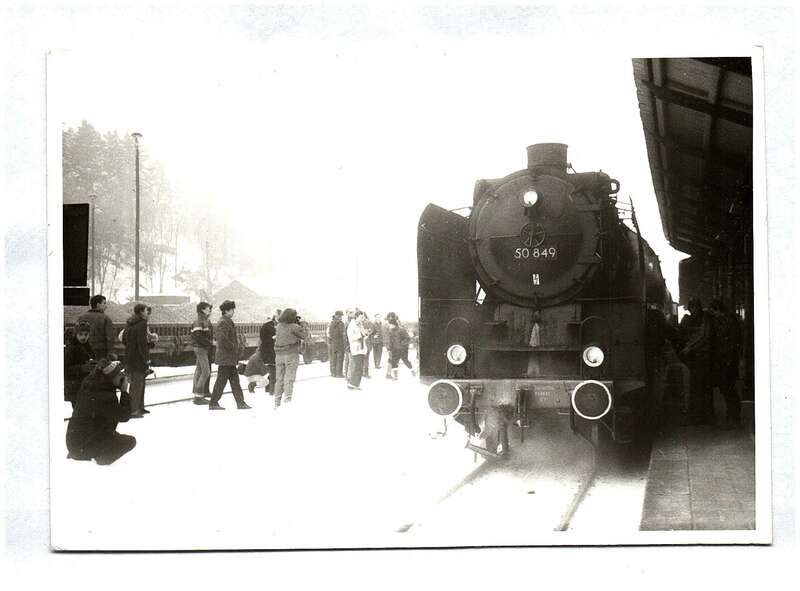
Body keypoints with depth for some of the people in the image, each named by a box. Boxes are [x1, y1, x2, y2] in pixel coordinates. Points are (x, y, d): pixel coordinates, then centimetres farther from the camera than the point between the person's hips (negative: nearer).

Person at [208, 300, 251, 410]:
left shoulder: (228, 322, 16)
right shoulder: (224, 323, -16)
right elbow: (222, 339, -28)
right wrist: (233, 347, -17)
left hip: (230, 358, 10)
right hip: (225, 357, -10)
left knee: (235, 380, 11)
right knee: (221, 380, -3)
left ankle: (240, 402, 13)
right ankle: (213, 403, 4)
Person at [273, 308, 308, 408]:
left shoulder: (278, 326, 4)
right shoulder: (294, 327, -13)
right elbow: (305, 336, -5)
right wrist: (299, 325, 3)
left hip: (279, 354, 6)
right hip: (291, 355, -6)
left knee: (279, 379, 12)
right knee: (289, 379, -2)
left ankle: (277, 403, 16)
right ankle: (287, 401, -7)